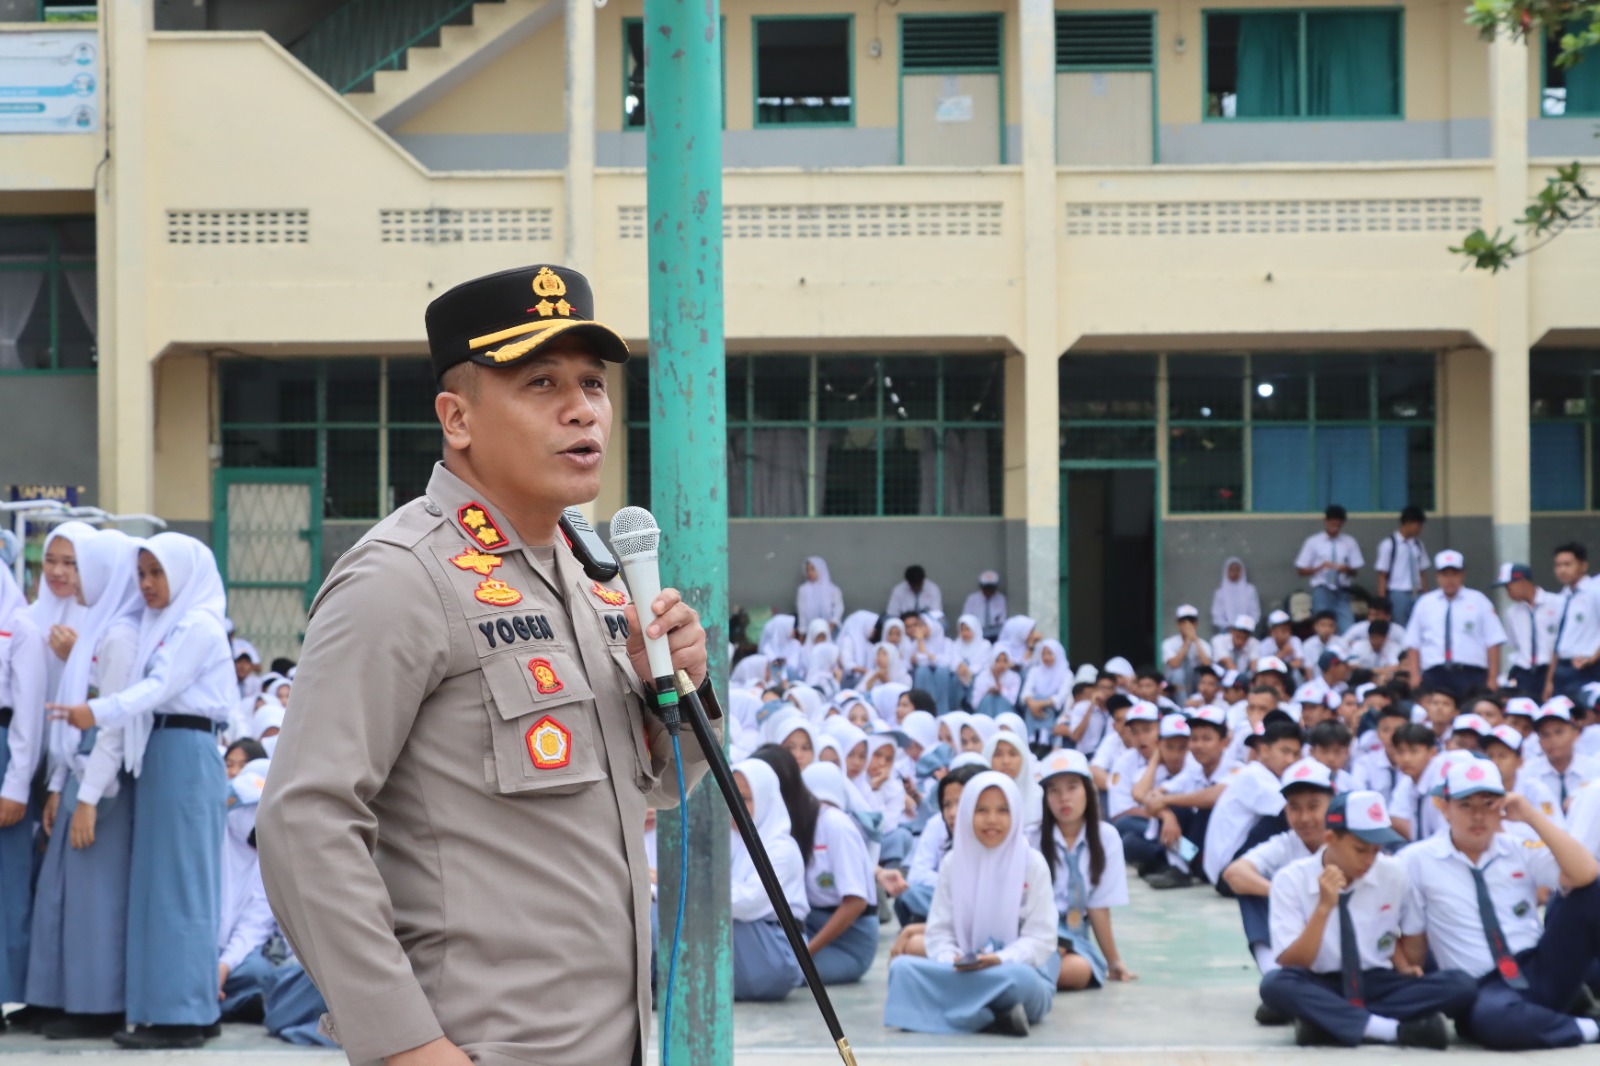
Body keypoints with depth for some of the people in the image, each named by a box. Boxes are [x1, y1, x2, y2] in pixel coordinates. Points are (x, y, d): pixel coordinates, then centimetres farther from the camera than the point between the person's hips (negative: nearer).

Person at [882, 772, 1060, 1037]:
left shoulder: (1032, 864, 0)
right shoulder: (954, 863, 7)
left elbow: (1041, 938, -4)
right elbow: (939, 931, 5)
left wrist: (1001, 960, -22)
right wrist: (952, 961, -17)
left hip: (1018, 968, -4)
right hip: (962, 972, 4)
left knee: (1019, 977, -40)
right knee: (902, 967, -24)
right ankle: (996, 1014, -30)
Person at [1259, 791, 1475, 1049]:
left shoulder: (1395, 873, -2)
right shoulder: (1291, 880, -10)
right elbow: (1292, 964, -16)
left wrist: (1403, 966, -3)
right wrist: (1324, 907, -25)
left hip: (1377, 983, 3)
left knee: (1462, 986, -23)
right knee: (1275, 984, -36)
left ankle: (1324, 1019, -24)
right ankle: (1395, 1029, -32)